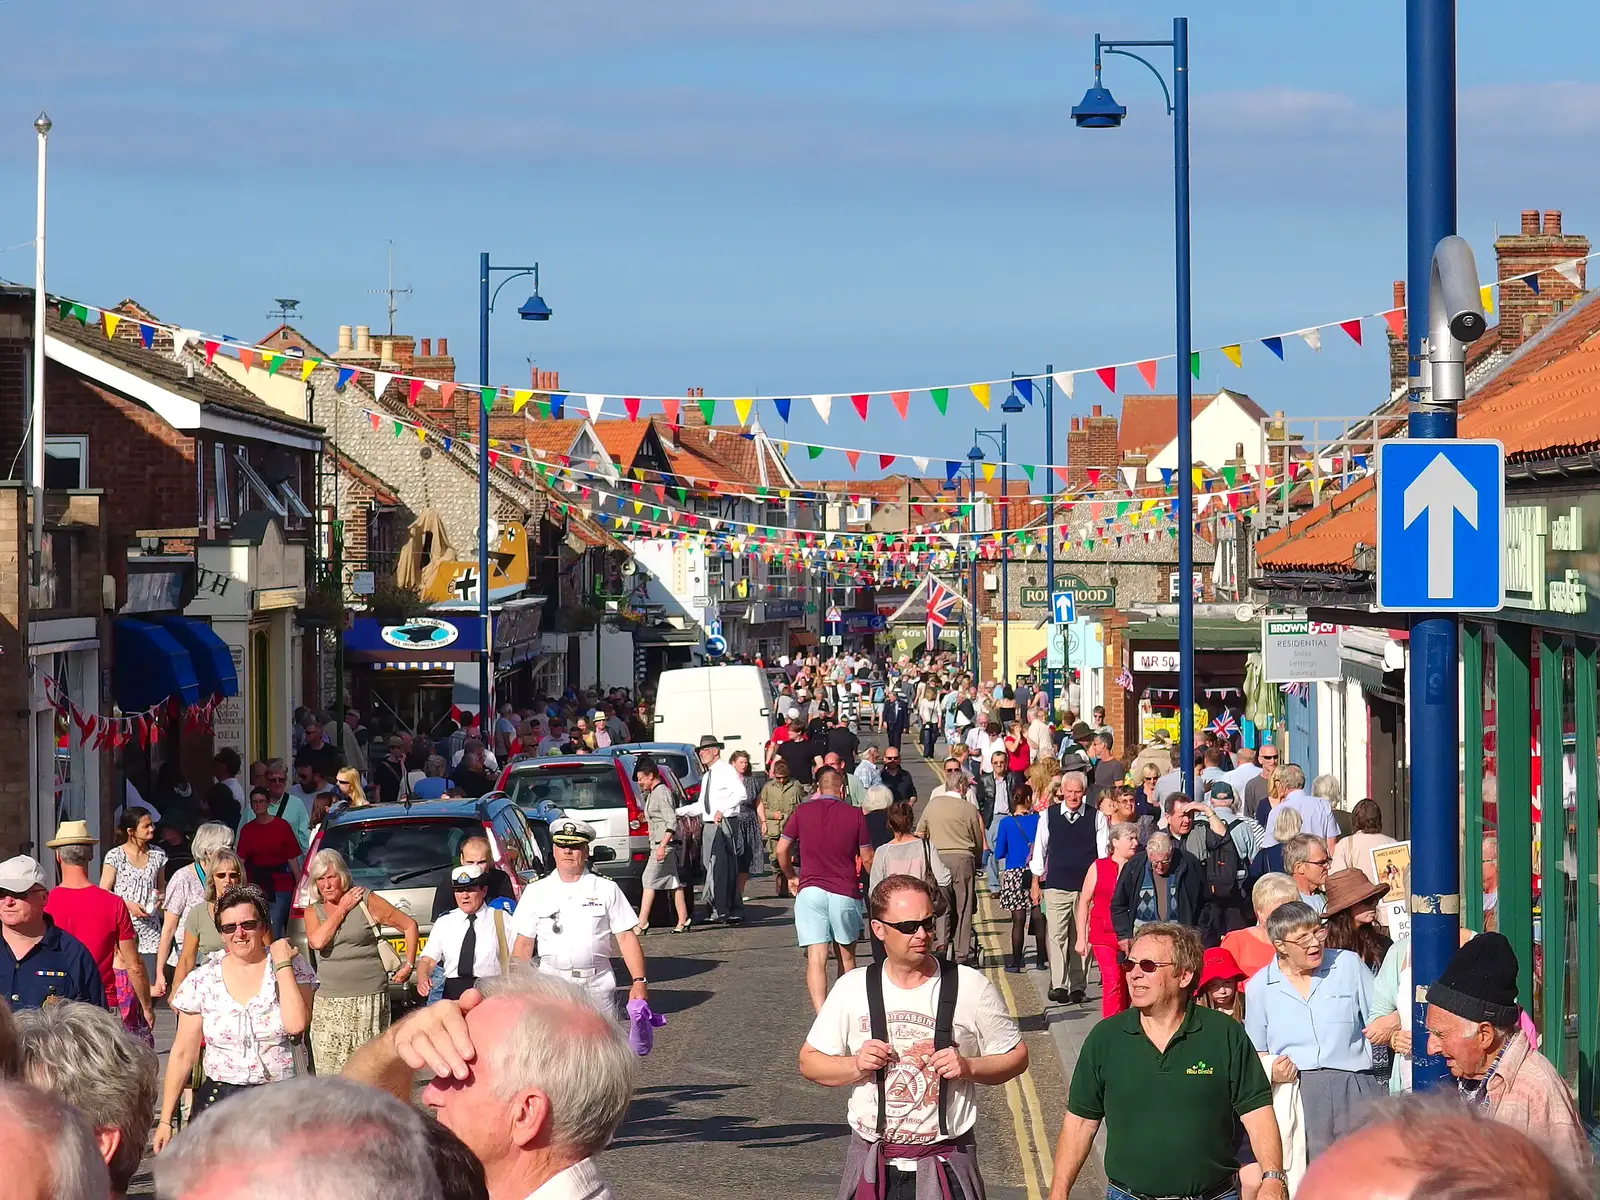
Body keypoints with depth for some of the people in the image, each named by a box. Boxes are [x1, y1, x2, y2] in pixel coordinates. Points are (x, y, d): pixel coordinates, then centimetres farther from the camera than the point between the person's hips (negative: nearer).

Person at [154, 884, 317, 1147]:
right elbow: (183, 1055, 8)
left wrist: (282, 965, -9)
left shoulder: (293, 969, 3)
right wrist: (165, 1120, 5)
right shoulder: (202, 981, 6)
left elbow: (296, 1024, -15)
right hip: (219, 1100, 1)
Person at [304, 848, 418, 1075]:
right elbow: (317, 941, -8)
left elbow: (409, 925, 7)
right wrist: (342, 909, -2)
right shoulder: (313, 912, 12)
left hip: (368, 999, -3)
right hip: (328, 1003, 3)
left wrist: (409, 965, 4)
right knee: (329, 1073, -4)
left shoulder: (366, 901, 2)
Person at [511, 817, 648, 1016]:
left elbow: (626, 938, 4)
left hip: (598, 986, 0)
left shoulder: (606, 889, 7)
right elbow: (524, 945, 10)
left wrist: (639, 981, -6)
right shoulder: (535, 892, 10)